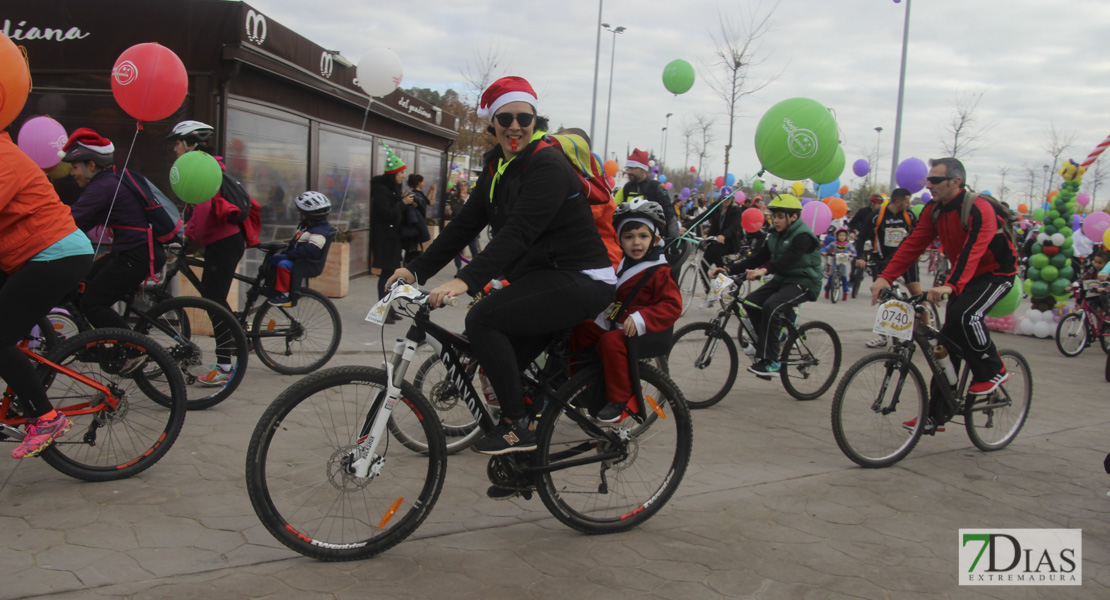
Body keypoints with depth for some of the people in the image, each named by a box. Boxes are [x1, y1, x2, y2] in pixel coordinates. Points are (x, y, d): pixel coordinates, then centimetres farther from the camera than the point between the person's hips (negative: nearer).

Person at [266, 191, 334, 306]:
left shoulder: (319, 231, -21)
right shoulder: (305, 225, 14)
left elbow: (312, 249, -33)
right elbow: (295, 242, 25)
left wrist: (290, 254, -26)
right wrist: (286, 251, 9)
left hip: (309, 265, -11)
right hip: (297, 258, 11)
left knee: (283, 264, -31)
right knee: (272, 259, 16)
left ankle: (284, 294, -24)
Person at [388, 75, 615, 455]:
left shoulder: (547, 165, -16)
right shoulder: (497, 167, 11)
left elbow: (518, 232, -29)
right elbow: (465, 224, 10)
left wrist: (466, 280, -39)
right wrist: (416, 271, 2)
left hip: (581, 281, -9)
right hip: (543, 278, 9)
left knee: (483, 319, -22)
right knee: (514, 362, 10)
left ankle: (517, 426, -11)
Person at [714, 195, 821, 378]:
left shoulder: (803, 236, -16)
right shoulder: (777, 235, 11)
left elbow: (788, 259, -34)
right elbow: (758, 258, 6)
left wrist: (764, 270, -51)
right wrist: (729, 270, -6)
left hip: (804, 282, -8)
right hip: (782, 279, 8)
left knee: (771, 306, -31)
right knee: (750, 302, -15)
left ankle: (770, 361, -26)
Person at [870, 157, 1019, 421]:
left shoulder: (979, 209, -25)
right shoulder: (934, 210, -2)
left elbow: (972, 251, -39)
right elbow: (912, 245, -8)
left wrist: (950, 286, -54)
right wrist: (885, 277, -21)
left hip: (997, 273, -7)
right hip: (964, 276, 7)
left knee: (965, 314, -33)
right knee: (949, 338, 3)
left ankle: (993, 371, -7)